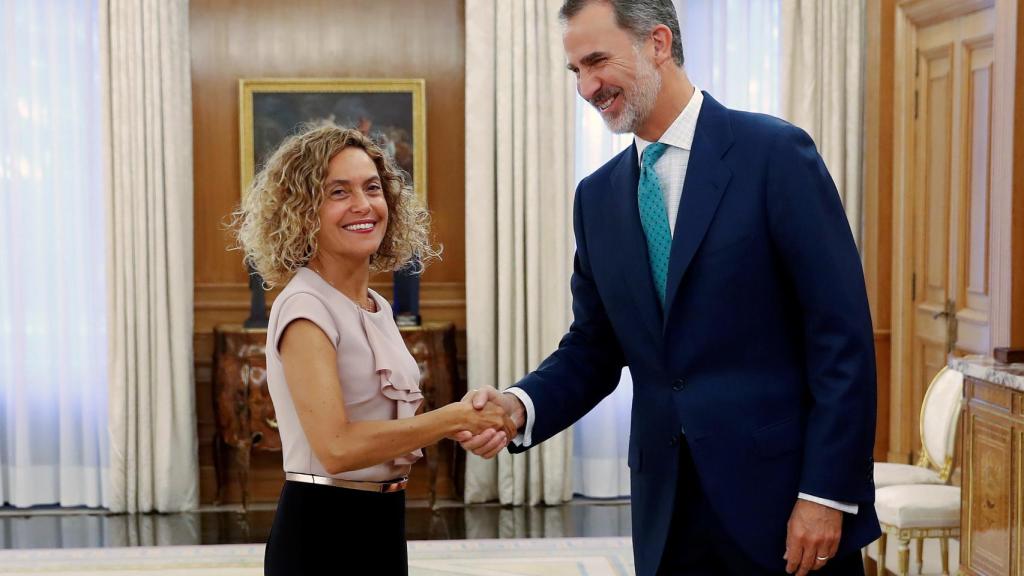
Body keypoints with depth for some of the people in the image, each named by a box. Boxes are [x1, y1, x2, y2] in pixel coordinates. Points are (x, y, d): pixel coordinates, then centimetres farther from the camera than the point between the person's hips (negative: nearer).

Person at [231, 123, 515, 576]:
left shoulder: (376, 307, 10)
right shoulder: (305, 308, -15)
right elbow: (336, 447, -24)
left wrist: (471, 423, -1)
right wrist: (453, 418, -18)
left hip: (382, 527, 8)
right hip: (324, 537, -8)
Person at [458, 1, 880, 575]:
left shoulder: (774, 153, -8)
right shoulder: (598, 196, 9)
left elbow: (842, 334, -11)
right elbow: (593, 350, 12)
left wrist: (827, 495, -14)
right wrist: (519, 406, -8)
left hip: (782, 493, -5)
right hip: (670, 511, 5)